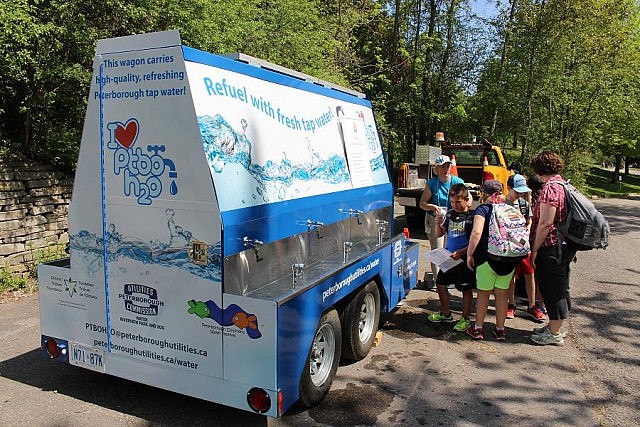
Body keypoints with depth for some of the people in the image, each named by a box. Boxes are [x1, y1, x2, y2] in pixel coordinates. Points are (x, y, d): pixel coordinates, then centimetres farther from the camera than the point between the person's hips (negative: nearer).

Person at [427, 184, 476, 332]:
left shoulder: (472, 216, -12)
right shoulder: (449, 215, 4)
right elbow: (439, 234, 10)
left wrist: (462, 252, -23)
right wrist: (438, 223, -10)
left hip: (465, 259, -6)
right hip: (449, 257, 7)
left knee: (466, 289, 5)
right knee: (440, 284, 14)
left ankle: (465, 319, 20)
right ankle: (446, 314, 32)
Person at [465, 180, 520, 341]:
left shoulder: (483, 209, -5)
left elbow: (476, 232, -19)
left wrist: (469, 254, -12)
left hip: (487, 257, -5)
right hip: (509, 259, 5)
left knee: (483, 292, 8)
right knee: (502, 293, 13)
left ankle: (478, 328, 18)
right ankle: (500, 329, 21)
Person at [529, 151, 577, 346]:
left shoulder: (550, 188, -17)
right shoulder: (566, 185, 12)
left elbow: (546, 223, -22)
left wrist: (534, 250, -16)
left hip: (552, 247, -10)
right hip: (567, 246, 10)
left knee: (551, 288, 1)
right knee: (560, 287, 18)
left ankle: (554, 333, 12)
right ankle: (555, 327, 32)